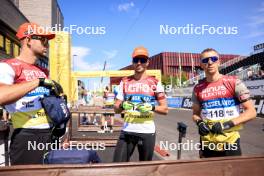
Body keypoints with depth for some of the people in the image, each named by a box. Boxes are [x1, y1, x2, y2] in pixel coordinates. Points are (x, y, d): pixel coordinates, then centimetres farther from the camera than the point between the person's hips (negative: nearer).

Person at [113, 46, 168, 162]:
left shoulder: (155, 83, 1)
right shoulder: (124, 82, 6)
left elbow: (165, 109, 2)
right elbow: (116, 109, 8)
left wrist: (152, 107, -16)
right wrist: (122, 106, -14)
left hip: (147, 132, -1)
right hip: (127, 131, 1)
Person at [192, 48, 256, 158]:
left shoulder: (233, 83, -7)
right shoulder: (198, 88, 2)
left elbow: (251, 112, -7)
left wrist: (228, 124, -18)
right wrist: (199, 123, -7)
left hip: (230, 143, -2)